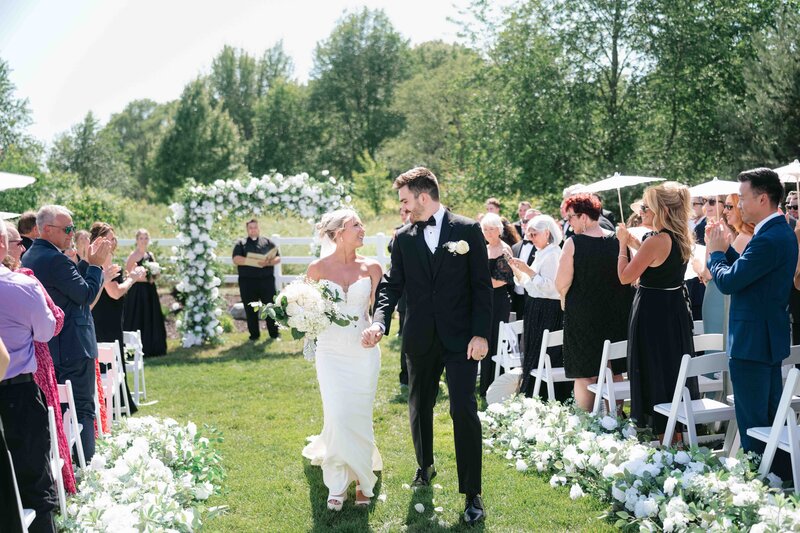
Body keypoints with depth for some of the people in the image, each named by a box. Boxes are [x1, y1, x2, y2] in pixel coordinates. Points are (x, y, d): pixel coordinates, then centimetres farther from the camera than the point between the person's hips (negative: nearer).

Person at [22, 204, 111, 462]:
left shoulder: (29, 257, 11)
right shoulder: (56, 259, -20)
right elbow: (87, 294, -18)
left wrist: (87, 262, 12)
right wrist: (96, 264, -8)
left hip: (46, 348, 10)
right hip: (73, 348, -10)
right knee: (82, 409, -3)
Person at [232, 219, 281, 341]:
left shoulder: (268, 242, 12)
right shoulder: (241, 243, 9)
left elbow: (278, 258, 6)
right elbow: (236, 259, -6)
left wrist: (268, 262, -16)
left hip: (266, 280, 0)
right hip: (247, 281, 0)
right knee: (250, 309, 4)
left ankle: (274, 333, 9)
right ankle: (254, 334, 14)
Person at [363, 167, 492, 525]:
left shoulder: (467, 230, -4)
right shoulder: (404, 238, 5)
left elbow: (482, 285, -5)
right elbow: (393, 284, 2)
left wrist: (481, 333, -11)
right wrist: (379, 321, -16)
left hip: (461, 337, -4)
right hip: (420, 338, 4)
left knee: (464, 411, -8)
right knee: (419, 408, 16)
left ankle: (472, 493, 3)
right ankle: (425, 466, 41)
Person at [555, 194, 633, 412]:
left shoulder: (573, 243, -13)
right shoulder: (618, 240, 0)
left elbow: (561, 284, -13)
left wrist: (564, 300, 6)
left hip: (583, 314, -4)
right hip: (617, 314, 4)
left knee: (585, 376, 3)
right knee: (614, 374, 12)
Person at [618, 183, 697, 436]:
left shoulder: (655, 241, -21)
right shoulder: (684, 239, 5)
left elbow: (625, 277, -17)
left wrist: (623, 244, -7)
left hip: (653, 312, -9)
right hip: (677, 309, 9)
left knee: (654, 373, 2)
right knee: (676, 368, 17)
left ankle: (659, 431, 9)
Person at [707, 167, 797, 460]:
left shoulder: (768, 240, -23)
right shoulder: (783, 232, 10)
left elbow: (728, 282, -22)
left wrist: (715, 252, -6)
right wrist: (725, 249, 6)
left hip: (751, 342, -11)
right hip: (771, 337, 11)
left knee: (752, 423, -2)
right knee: (771, 418, 19)